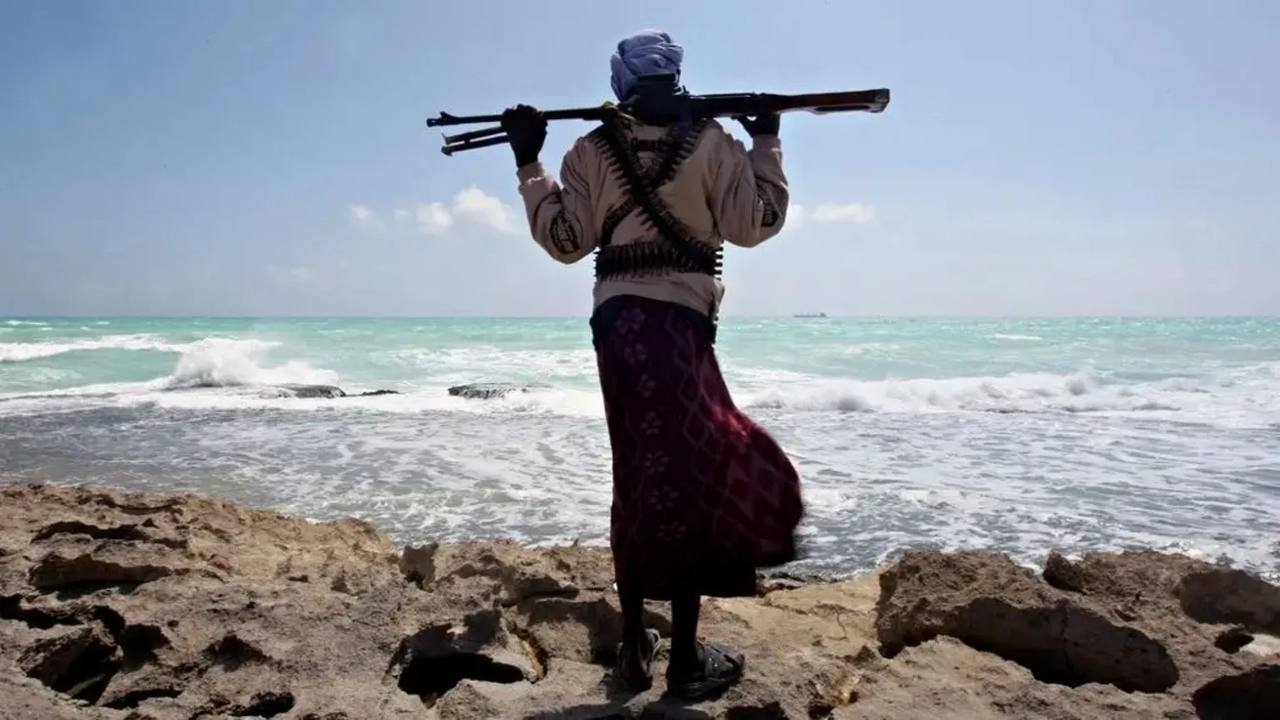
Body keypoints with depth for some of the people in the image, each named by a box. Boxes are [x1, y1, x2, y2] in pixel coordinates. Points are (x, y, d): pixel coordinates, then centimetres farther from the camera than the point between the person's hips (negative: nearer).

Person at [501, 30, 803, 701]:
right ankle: (685, 657, 5)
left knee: (641, 475, 12)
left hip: (617, 318, 4)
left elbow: (565, 240, 5)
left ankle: (636, 644, 20)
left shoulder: (590, 149, 7)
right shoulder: (709, 141, 1)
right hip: (679, 319, -4)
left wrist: (528, 163, 13)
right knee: (689, 471, 1)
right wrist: (767, 140, 13)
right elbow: (755, 224, 2)